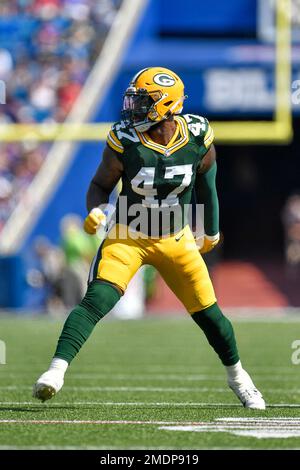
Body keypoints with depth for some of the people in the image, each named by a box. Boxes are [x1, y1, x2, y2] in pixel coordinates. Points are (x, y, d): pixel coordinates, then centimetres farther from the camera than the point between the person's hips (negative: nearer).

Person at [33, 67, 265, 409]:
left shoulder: (198, 137, -14)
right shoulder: (124, 141, -20)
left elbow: (205, 178, 6)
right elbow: (101, 185, -6)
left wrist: (212, 229, 16)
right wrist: (96, 211, -28)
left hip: (176, 239, 2)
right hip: (128, 237, -2)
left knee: (208, 313, 7)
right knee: (97, 299, -23)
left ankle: (236, 376, 31)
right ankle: (57, 369, -28)